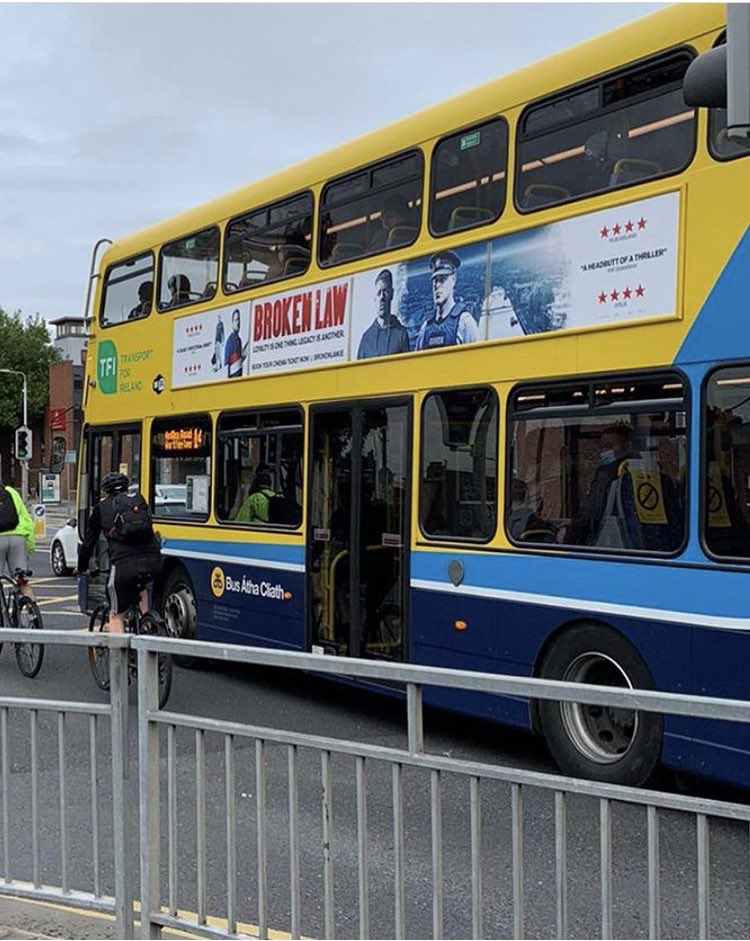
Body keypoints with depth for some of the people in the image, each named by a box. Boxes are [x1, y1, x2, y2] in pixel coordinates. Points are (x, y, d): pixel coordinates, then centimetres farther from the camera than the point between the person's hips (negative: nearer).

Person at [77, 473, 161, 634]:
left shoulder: (101, 507, 17)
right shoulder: (139, 500, 23)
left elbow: (89, 541, 21)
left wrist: (82, 568, 35)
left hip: (124, 565, -3)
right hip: (153, 562, 3)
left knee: (116, 616, 11)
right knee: (138, 585, 38)